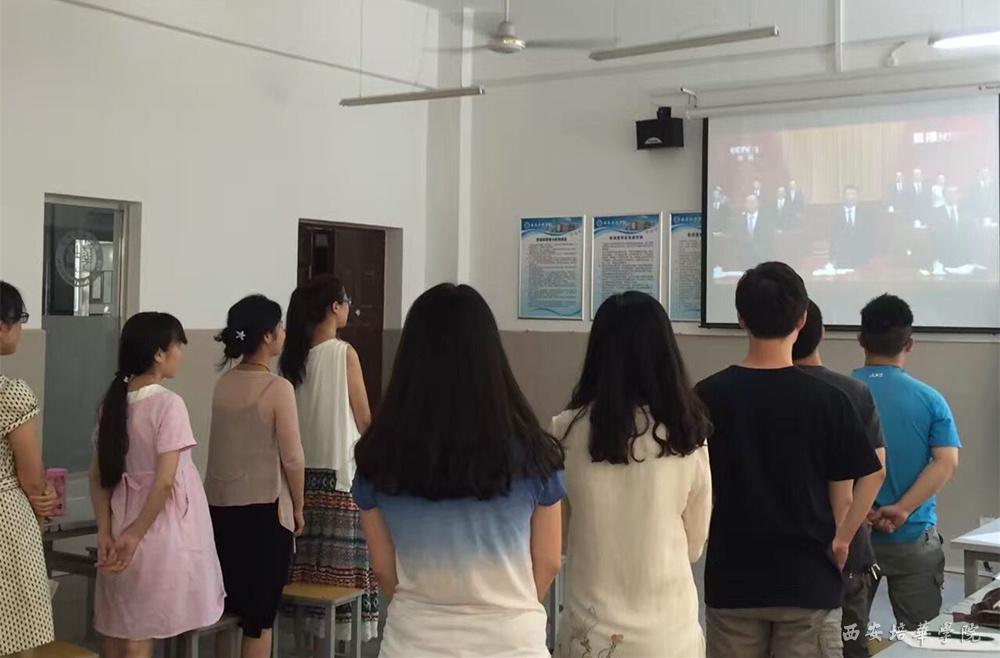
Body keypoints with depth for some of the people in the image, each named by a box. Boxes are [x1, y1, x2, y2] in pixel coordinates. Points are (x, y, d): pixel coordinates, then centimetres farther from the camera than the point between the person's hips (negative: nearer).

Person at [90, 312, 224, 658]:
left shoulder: (113, 401, 4)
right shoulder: (168, 403, -16)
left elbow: (98, 475, 4)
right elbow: (164, 482, -21)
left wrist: (106, 532, 3)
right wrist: (136, 534, -14)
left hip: (122, 524, 7)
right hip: (159, 528, -7)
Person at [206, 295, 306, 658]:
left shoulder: (223, 383, 4)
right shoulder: (277, 388, -14)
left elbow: (232, 444, 7)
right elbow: (292, 458, -12)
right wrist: (298, 508, 2)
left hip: (220, 504, 6)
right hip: (263, 508, -6)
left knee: (228, 609, 15)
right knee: (260, 615, 4)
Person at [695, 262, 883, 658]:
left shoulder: (708, 396, -6)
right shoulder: (827, 399, -9)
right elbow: (869, 477, -6)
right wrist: (840, 540, 8)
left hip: (731, 580, 1)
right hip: (808, 581, -1)